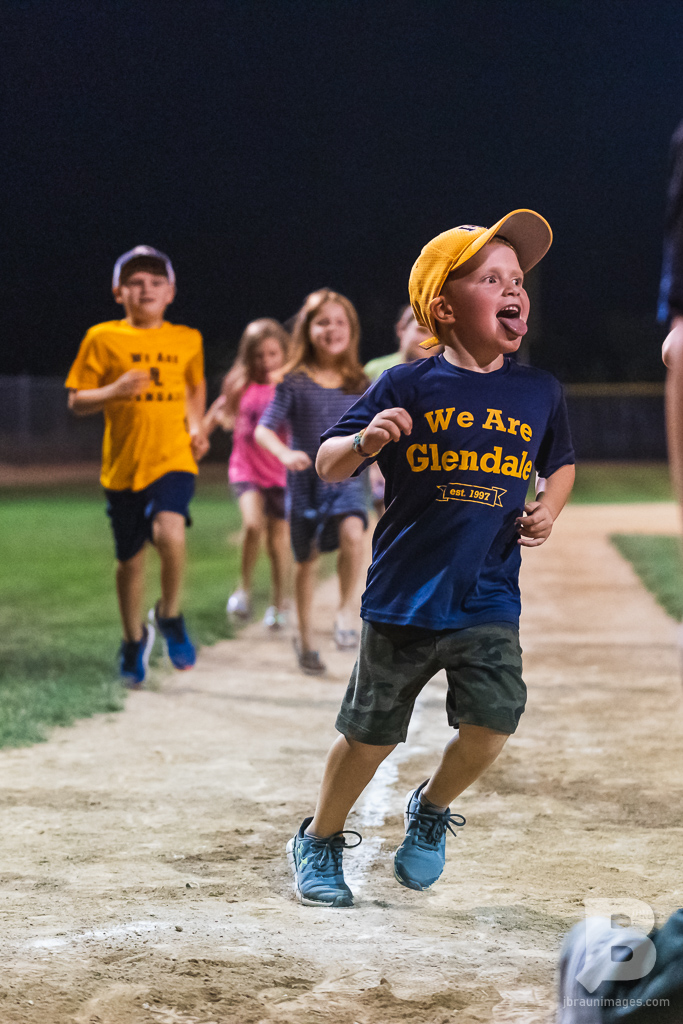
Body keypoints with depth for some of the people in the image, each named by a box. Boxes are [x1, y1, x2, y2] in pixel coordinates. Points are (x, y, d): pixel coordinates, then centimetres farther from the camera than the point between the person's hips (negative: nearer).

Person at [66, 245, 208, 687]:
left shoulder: (188, 340, 6)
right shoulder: (102, 338, -1)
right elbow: (77, 403, 1)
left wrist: (196, 427, 8)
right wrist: (114, 391, -18)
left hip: (174, 459, 0)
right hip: (124, 465, 0)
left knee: (170, 531, -27)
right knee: (130, 559, 10)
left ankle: (169, 615, 0)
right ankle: (134, 639, 35)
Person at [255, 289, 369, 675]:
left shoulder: (359, 385, 2)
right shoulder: (294, 382, -5)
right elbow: (264, 430, -8)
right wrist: (285, 454, -25)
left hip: (346, 479, 1)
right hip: (306, 480, 0)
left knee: (352, 531, -30)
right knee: (307, 557, 10)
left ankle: (348, 610, -14)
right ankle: (306, 639, 28)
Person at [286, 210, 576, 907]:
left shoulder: (539, 393, 3)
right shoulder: (409, 387, -7)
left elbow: (560, 462, 22)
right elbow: (327, 465, -4)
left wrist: (548, 510, 3)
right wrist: (364, 442, -25)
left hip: (490, 598, 3)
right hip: (404, 595, -2)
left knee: (493, 722, -10)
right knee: (370, 735, 8)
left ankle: (432, 809, 22)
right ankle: (319, 841, 33)